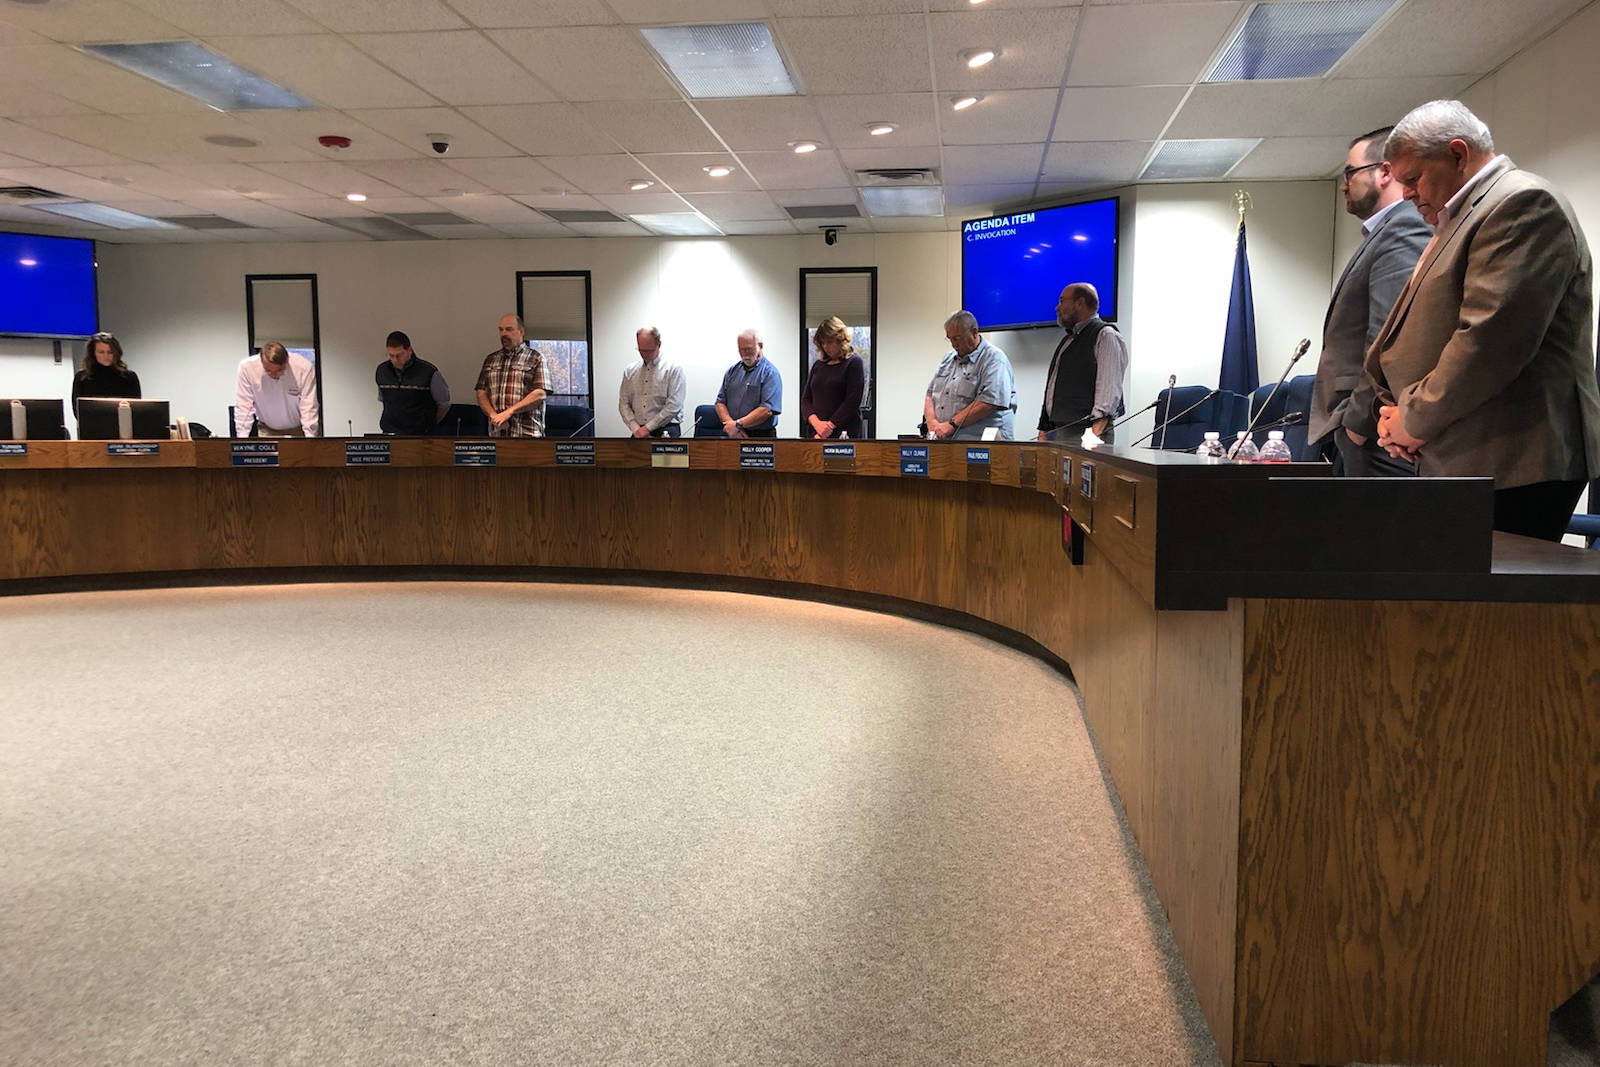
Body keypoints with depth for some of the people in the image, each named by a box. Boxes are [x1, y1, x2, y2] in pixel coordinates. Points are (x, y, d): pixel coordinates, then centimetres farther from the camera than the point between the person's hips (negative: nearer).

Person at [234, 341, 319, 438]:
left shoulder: (304, 368, -21)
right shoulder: (246, 367, -17)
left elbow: (309, 409, -18)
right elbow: (243, 407, -11)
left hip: (299, 430, -1)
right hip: (267, 430, 1)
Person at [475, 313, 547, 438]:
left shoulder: (535, 358, 3)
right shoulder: (490, 359, 18)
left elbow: (540, 394, -7)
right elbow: (481, 393, 14)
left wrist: (509, 412, -13)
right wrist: (493, 415, -5)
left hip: (527, 433, -4)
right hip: (496, 433, 5)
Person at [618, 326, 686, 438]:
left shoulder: (673, 369, -1)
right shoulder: (630, 371, 13)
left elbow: (673, 407, -9)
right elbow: (623, 404, 11)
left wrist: (648, 428, -10)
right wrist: (636, 429, -4)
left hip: (666, 432, -4)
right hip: (639, 433, 4)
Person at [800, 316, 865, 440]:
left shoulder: (854, 363, -1)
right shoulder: (818, 365, 16)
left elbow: (852, 402, -10)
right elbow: (806, 399, 11)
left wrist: (830, 426, -15)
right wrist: (816, 422, -8)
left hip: (844, 434, -5)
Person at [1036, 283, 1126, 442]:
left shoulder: (1106, 336, -2)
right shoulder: (1068, 339, 26)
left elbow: (1109, 388, -14)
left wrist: (1097, 429, -25)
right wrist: (1043, 430, 19)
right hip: (1057, 432, 8)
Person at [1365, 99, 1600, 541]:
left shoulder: (1524, 203, -9)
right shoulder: (1458, 221, 23)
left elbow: (1489, 340, -20)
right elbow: (1431, 332, 24)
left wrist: (1414, 421, -11)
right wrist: (1395, 409, 6)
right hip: (1457, 464, 9)